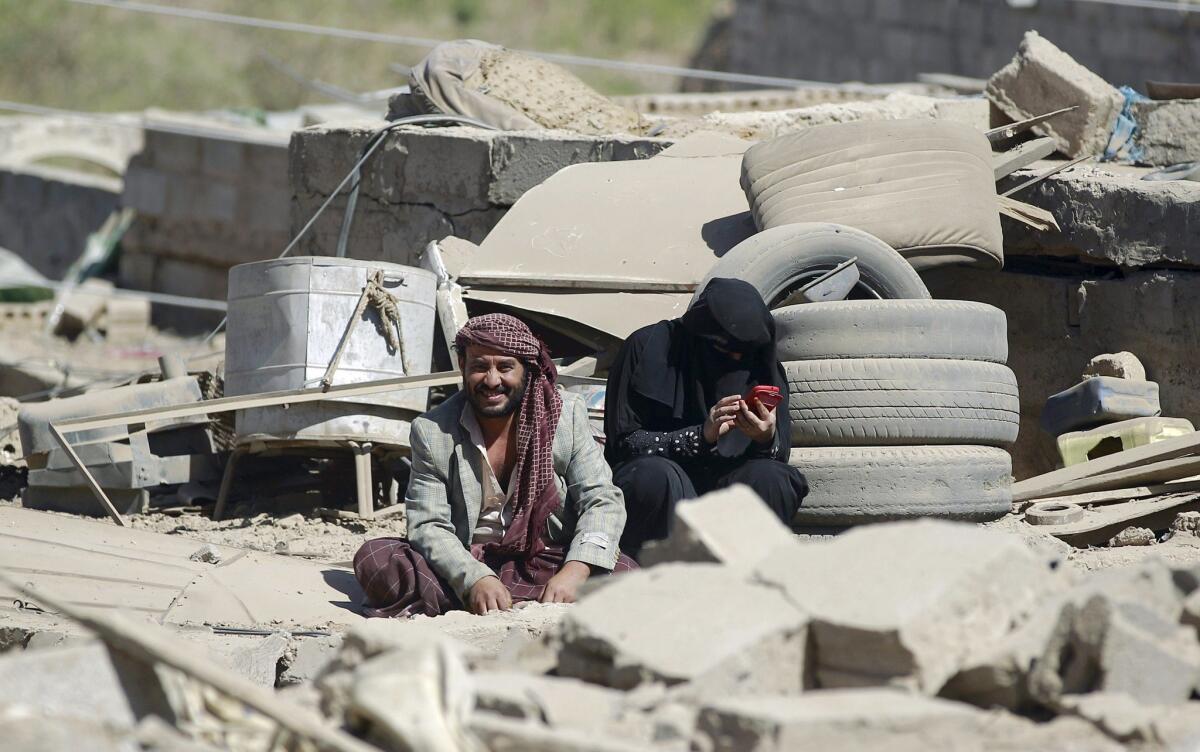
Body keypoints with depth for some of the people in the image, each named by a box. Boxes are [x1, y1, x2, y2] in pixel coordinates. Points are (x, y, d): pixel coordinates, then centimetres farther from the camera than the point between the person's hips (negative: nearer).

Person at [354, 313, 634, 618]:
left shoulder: (567, 414, -2)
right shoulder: (432, 431, -4)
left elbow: (603, 502, -8)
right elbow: (428, 526, -8)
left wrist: (575, 571, -27)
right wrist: (476, 580, -28)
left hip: (545, 563, 0)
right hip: (465, 566, 0)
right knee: (373, 560, -24)